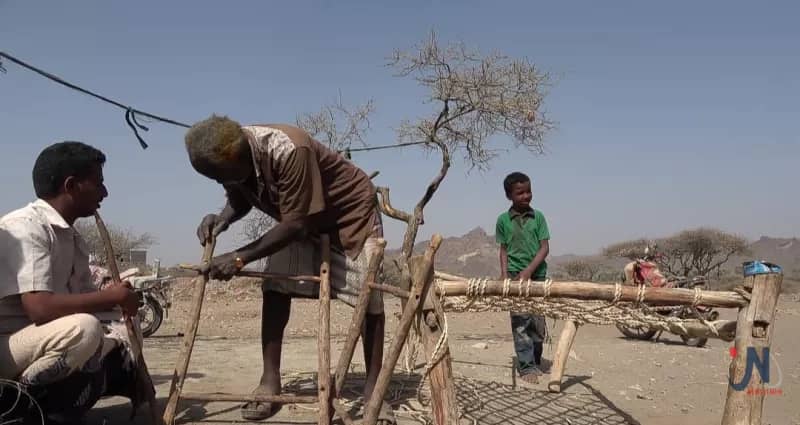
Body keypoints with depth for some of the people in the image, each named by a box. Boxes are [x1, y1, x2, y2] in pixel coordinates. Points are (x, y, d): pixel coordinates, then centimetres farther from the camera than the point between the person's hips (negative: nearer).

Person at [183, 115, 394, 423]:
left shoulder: (289, 151, -41)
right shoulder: (229, 156, -17)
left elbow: (295, 224, -36)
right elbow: (240, 200, 2)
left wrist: (239, 257, -36)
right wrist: (222, 218, -22)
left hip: (351, 209, -6)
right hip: (298, 217, 7)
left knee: (368, 296, -8)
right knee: (274, 289, -7)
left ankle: (372, 389, 2)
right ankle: (270, 382, 0)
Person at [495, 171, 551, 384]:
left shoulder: (538, 217, 4)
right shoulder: (503, 220, 4)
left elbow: (545, 247, -1)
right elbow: (503, 249, 9)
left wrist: (529, 270, -13)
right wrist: (505, 275, -3)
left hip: (537, 274, 1)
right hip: (515, 275, -1)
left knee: (538, 322, 4)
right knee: (520, 322, -6)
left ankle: (536, 363, 19)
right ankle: (526, 367, -2)